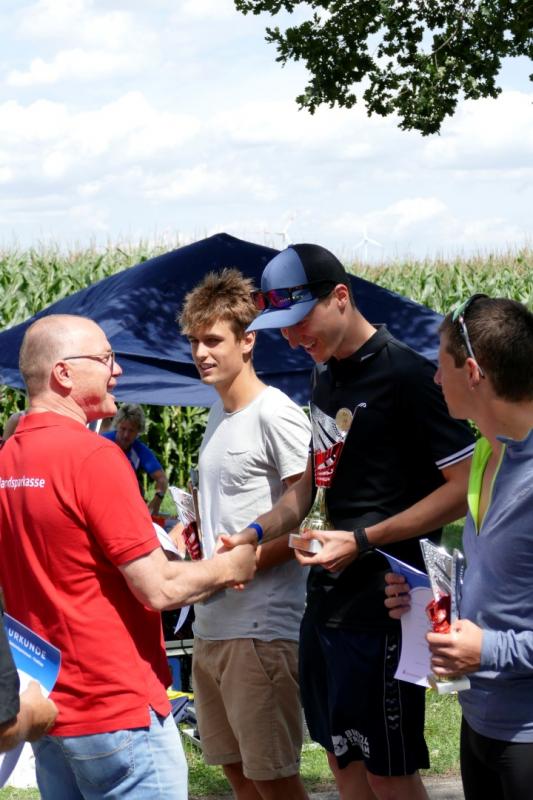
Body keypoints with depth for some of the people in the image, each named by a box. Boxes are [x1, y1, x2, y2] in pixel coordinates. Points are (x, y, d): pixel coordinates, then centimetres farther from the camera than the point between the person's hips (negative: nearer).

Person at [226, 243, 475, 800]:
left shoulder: (408, 376, -14)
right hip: (327, 595, 8)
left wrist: (363, 540, -20)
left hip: (380, 602, -8)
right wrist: (256, 533, 5)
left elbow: (465, 486, -17)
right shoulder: (326, 377, 11)